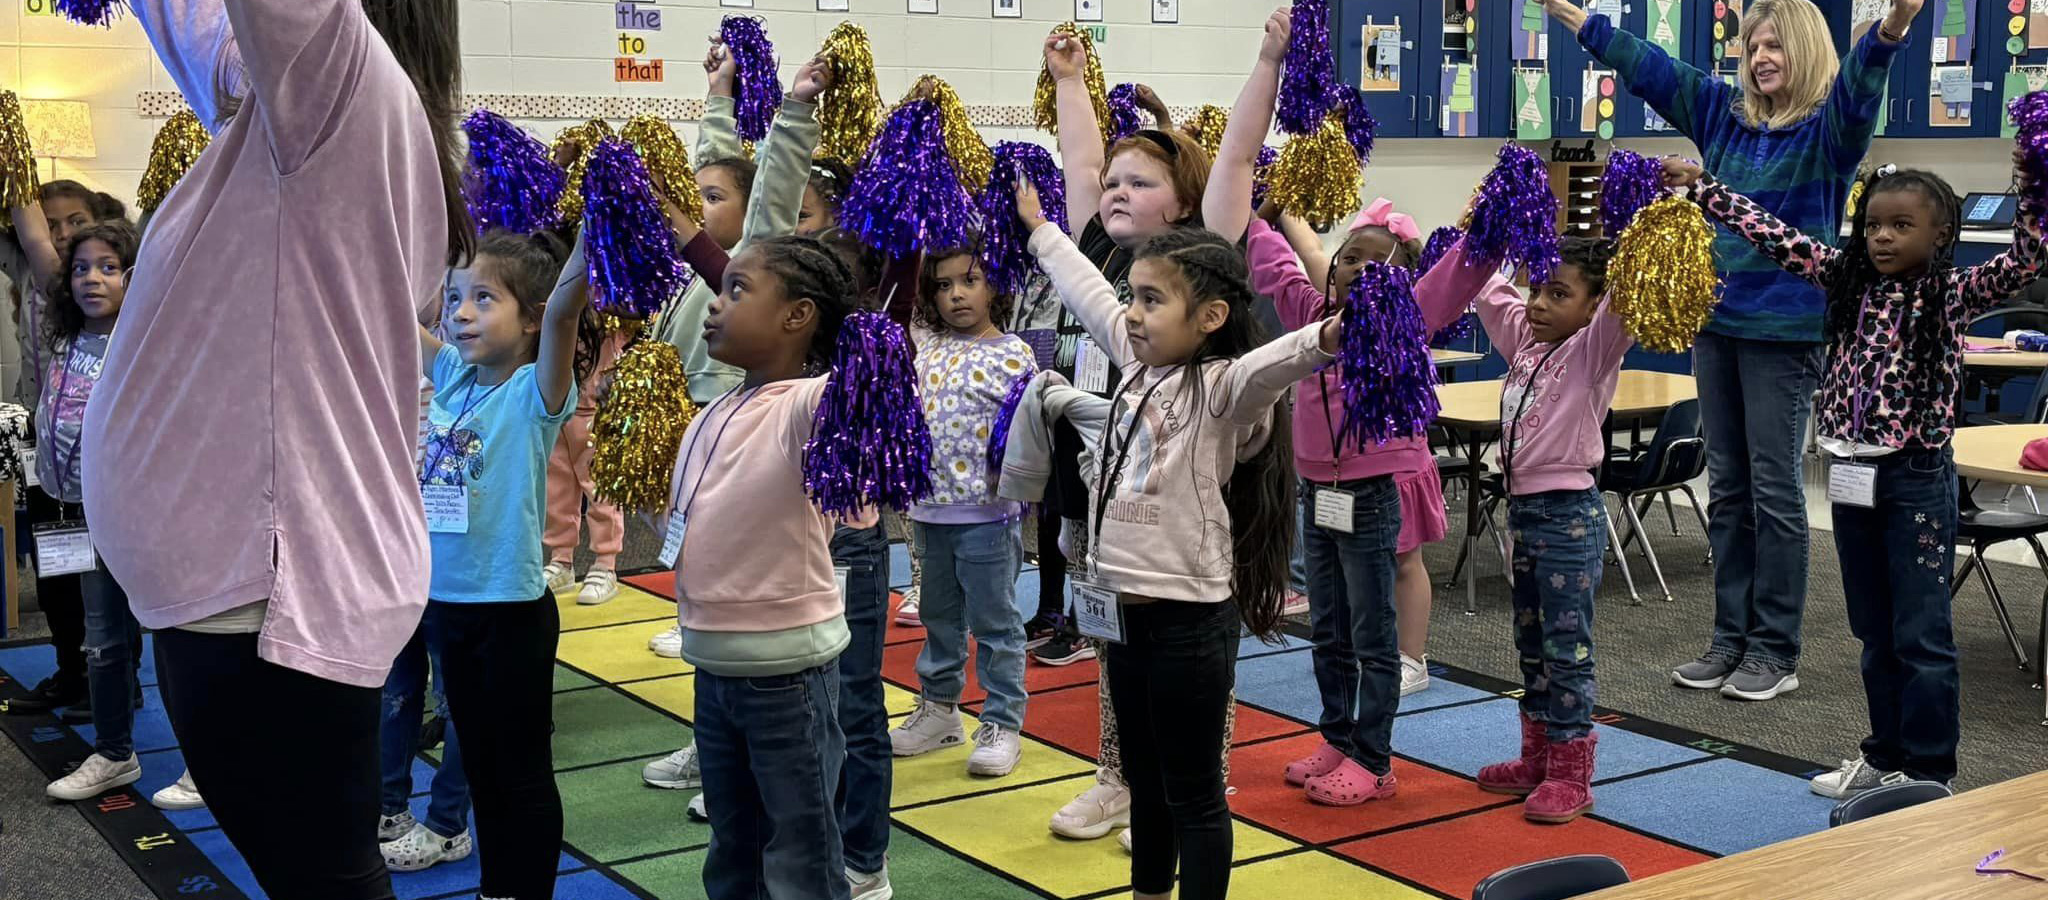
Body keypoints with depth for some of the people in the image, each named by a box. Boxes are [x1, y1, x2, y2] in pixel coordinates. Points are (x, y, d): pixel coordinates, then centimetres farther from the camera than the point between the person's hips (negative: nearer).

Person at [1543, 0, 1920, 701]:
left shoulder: (1829, 127, -7)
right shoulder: (1725, 113, 9)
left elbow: (1860, 83, -28)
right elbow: (1647, 67, 14)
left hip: (1786, 329, -6)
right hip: (1716, 321, 6)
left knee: (1774, 488, 0)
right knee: (1727, 487, 11)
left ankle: (1776, 651, 10)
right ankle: (1730, 638, 21)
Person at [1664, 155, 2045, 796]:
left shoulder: (1954, 294, -7)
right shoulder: (1846, 279, 5)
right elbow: (1773, 236, 6)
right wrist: (1700, 186, 4)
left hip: (1917, 478, -5)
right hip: (1852, 476, 5)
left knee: (1921, 635, 1)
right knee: (1874, 632, 16)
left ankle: (1928, 772, 11)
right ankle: (1885, 755, 28)